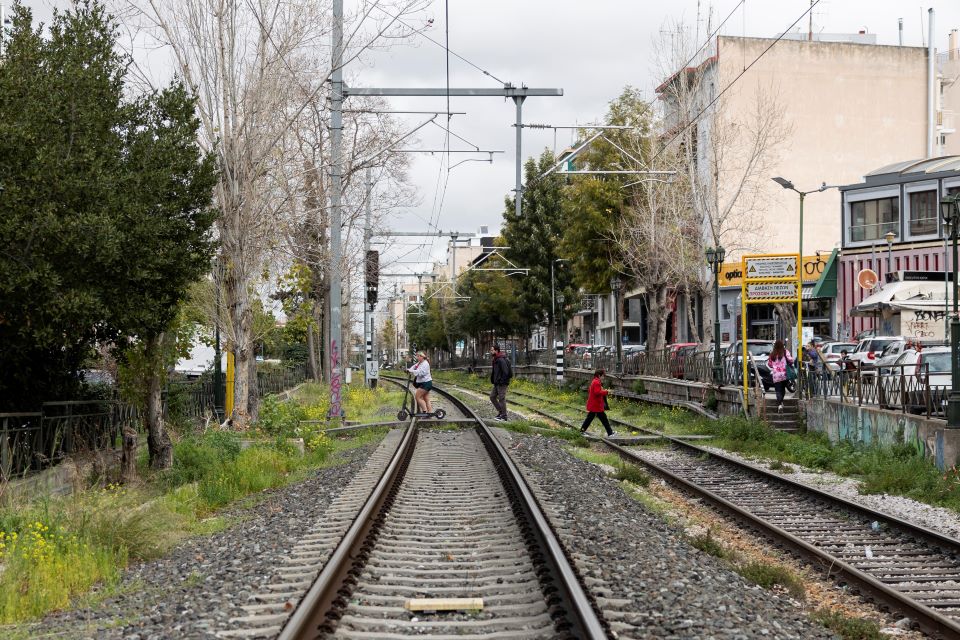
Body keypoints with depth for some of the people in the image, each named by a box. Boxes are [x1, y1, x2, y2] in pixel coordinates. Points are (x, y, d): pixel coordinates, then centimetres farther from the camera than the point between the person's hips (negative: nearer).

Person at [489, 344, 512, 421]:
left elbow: (506, 372, -25)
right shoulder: (496, 360, 13)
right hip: (496, 383, 10)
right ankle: (500, 412, 19)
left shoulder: (501, 360, -18)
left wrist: (502, 381, -20)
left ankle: (504, 417, 4)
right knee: (492, 397, 12)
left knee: (501, 399, -4)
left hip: (502, 384, -10)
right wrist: (493, 381, 14)